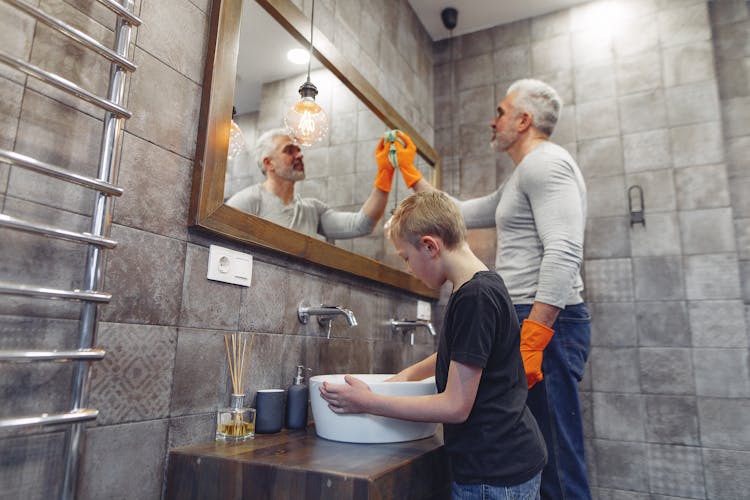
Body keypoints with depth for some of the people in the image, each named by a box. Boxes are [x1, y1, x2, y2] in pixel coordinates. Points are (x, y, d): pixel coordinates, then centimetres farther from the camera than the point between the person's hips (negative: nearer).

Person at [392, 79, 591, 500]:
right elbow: (458, 214, 27)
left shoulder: (545, 162, -8)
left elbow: (564, 254, -21)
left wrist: (531, 339, -26)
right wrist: (410, 172, 30)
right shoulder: (522, 179, 24)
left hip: (546, 323, -10)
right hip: (531, 323, 10)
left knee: (556, 462, -5)